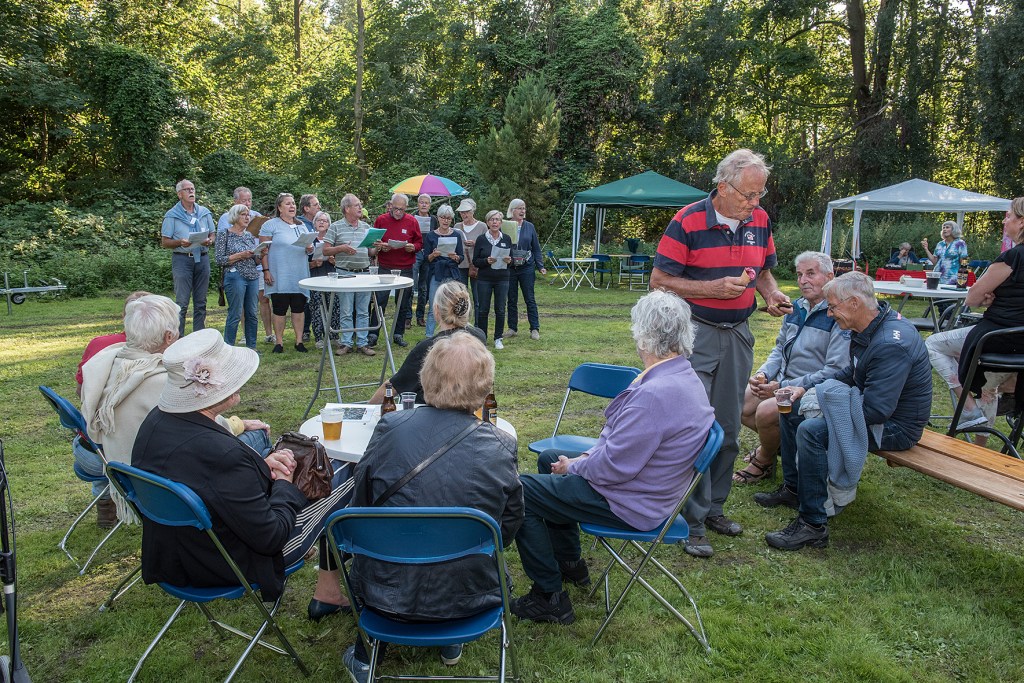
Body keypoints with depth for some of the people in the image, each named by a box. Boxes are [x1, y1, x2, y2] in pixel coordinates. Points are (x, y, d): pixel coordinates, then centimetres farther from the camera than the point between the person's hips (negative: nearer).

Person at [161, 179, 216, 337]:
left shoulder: (205, 212, 12)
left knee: (201, 302, 8)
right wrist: (180, 242, -19)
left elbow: (212, 235, 16)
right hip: (182, 259, -4)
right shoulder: (172, 215, 1)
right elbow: (164, 242, 0)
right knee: (182, 303, -7)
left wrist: (209, 241, -7)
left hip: (202, 258, 4)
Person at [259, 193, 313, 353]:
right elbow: (264, 251, -4)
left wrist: (310, 249, -3)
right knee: (280, 308, -1)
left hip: (300, 276, 4)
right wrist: (266, 271, -12)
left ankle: (299, 341, 12)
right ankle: (279, 342, 8)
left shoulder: (301, 226, 16)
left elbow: (308, 248, 21)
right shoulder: (270, 225, 0)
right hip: (280, 277, -4)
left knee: (299, 307, 4)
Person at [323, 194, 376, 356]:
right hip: (344, 274, -3)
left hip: (364, 273, 3)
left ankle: (362, 343, 12)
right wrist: (342, 248, -15)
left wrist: (377, 249, -5)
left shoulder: (366, 227, 12)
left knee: (363, 311, 6)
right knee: (346, 312, 2)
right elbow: (326, 250, -1)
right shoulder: (335, 227, 1)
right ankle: (346, 343, 11)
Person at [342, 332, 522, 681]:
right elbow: (509, 527, -2)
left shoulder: (390, 428, -15)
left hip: (388, 595, 0)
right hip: (469, 596, 0)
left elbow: (360, 508, -2)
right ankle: (451, 642, 44)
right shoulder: (500, 448, -15)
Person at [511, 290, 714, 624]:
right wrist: (588, 456, 5)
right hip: (650, 483, 10)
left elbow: (613, 467, -28)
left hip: (630, 503, -10)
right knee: (548, 459, 26)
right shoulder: (685, 377, 0)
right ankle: (570, 563, 38)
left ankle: (550, 597, 6)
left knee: (520, 492, -4)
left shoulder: (655, 393, -33)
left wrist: (573, 467, -10)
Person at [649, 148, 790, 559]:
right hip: (696, 334, -6)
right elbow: (659, 281, -12)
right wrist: (713, 288, -21)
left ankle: (714, 506, 28)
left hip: (737, 335, 6)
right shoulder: (688, 222, -13)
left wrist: (772, 293, -3)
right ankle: (693, 522, 4)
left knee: (728, 429, 13)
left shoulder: (759, 221, 5)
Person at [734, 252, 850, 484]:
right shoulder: (796, 308, 10)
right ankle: (774, 442, 19)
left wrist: (783, 387, -21)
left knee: (766, 411, -30)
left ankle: (764, 461, 0)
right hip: (783, 382, 8)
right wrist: (763, 374, -2)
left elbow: (835, 372, -22)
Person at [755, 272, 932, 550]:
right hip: (873, 405, 11)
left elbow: (876, 410, -32)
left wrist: (824, 405, -19)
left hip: (895, 426, -11)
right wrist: (808, 390, 6)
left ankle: (813, 526, -21)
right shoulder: (868, 329, 3)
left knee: (811, 431, -30)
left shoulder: (891, 344, -30)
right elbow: (850, 375, 18)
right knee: (792, 407, 11)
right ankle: (793, 489, 21)